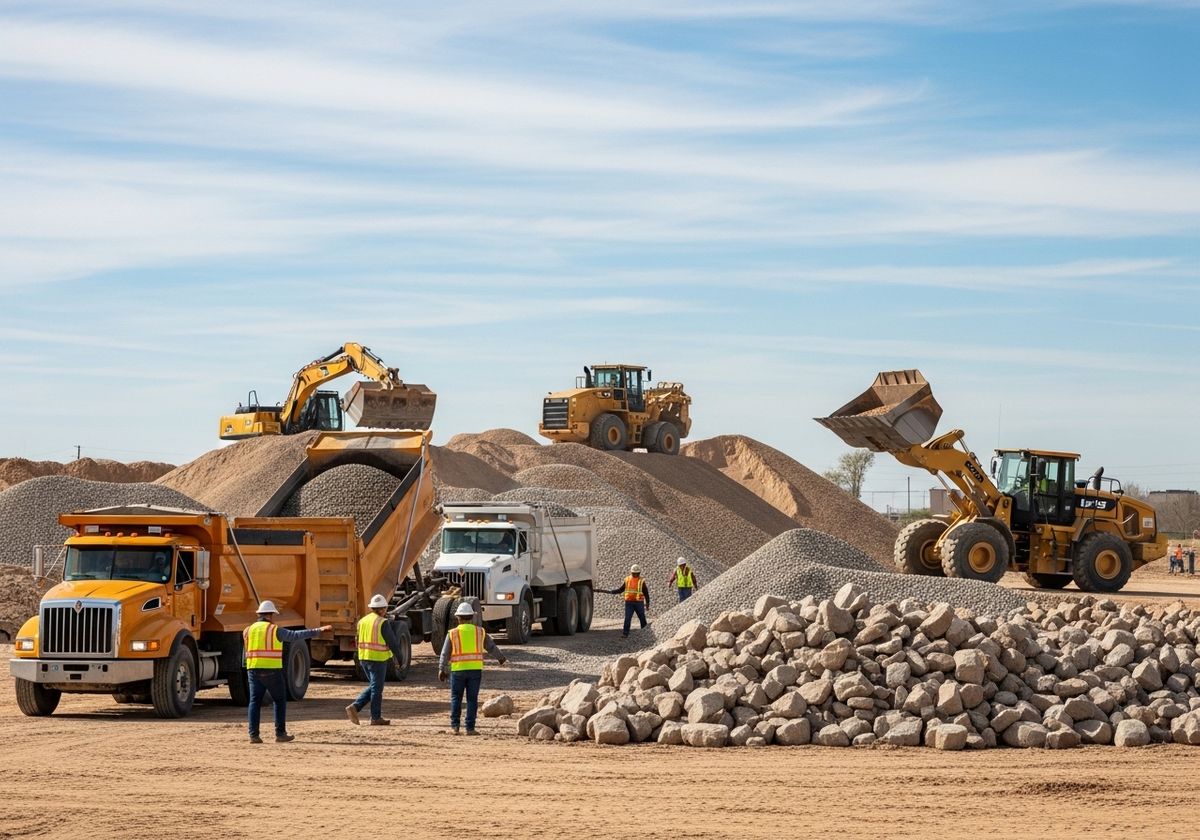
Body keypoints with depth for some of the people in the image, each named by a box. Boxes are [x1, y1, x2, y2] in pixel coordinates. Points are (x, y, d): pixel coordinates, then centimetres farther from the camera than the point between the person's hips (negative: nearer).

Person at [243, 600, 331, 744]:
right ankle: (280, 734, 7)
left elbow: (247, 650, 16)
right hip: (272, 671, -4)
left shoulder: (248, 630, 9)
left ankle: (253, 735, -4)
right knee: (280, 701, 8)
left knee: (255, 702, 4)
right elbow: (296, 636, -8)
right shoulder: (275, 630, -5)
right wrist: (319, 630, -7)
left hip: (253, 670, 4)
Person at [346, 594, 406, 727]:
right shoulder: (383, 623, -12)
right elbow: (392, 642, -9)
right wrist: (399, 657, 1)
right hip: (378, 659, -7)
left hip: (363, 658, 7)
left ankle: (354, 707, 5)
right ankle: (376, 718, 8)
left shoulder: (363, 621, 9)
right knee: (376, 688, 2)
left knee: (373, 686, 18)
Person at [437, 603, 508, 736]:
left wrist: (441, 669, -3)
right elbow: (492, 647, 15)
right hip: (475, 670, 1)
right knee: (472, 699, 4)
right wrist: (501, 658, 31)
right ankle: (470, 728, 3)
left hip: (458, 670, -1)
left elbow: (445, 653, -3)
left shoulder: (452, 633, 0)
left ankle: (454, 726, 7)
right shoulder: (480, 632, 5)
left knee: (456, 698, 10)